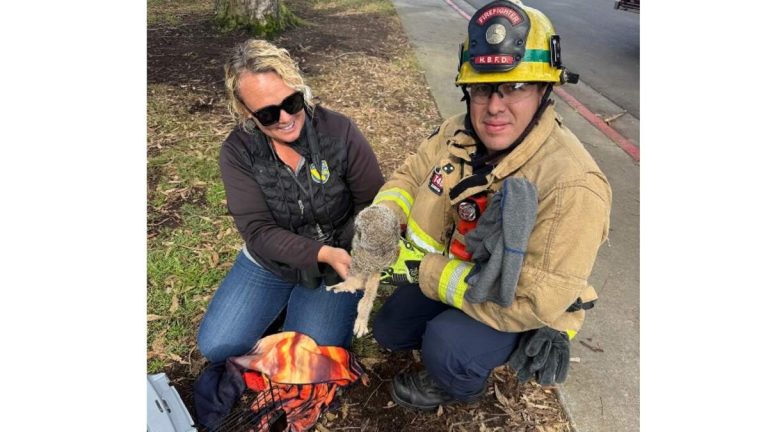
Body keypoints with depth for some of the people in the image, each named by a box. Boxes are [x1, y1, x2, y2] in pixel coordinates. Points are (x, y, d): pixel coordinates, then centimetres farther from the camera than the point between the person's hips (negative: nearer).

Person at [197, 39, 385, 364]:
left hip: (337, 265, -2)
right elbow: (259, 232, -18)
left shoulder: (339, 132, -19)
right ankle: (283, 307, 22)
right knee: (216, 346, -2)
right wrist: (324, 253, -34)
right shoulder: (238, 152, -14)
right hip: (270, 262, 3)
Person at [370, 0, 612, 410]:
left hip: (523, 310, -6)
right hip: (451, 272, 6)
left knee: (446, 348, -29)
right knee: (389, 331, 13)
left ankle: (459, 386, 7)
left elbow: (530, 304, -35)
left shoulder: (571, 186, -36)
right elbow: (410, 175, 0)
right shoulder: (458, 133, -16)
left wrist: (425, 272, -32)